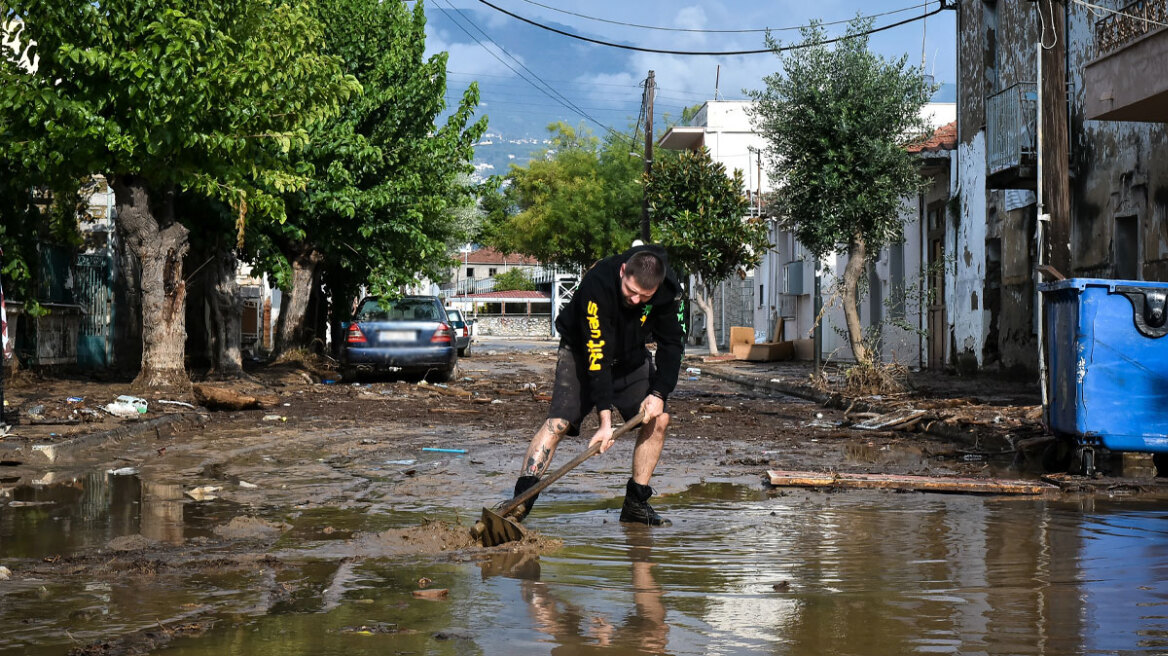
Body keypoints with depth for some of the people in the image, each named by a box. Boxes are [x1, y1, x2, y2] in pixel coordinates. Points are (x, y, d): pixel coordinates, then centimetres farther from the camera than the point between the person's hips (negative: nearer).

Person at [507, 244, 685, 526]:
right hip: (583, 352, -5)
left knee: (658, 419, -7)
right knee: (558, 422, -21)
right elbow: (597, 354, -38)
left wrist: (659, 393, -22)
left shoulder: (668, 290, -22)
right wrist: (605, 419, -40)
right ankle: (520, 502, -28)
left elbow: (672, 343, -10)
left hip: (631, 356, 5)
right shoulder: (598, 283, -36)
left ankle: (636, 503, 3)